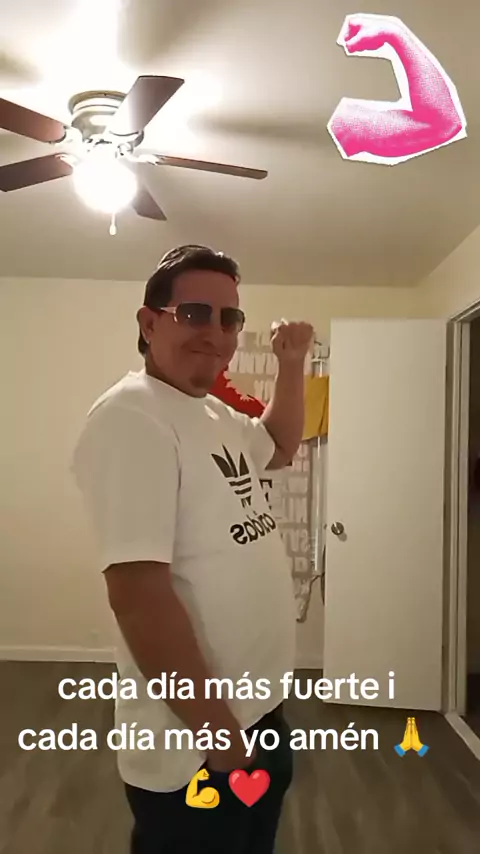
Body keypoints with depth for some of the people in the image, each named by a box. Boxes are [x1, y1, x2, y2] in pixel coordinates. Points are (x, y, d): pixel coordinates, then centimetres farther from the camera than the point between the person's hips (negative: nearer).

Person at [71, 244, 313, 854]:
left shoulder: (214, 413, 6)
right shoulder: (131, 415, -22)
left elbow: (279, 447, 27)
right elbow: (137, 594, -27)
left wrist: (291, 366, 12)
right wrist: (215, 730, -21)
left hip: (258, 711, 9)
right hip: (194, 748, -9)